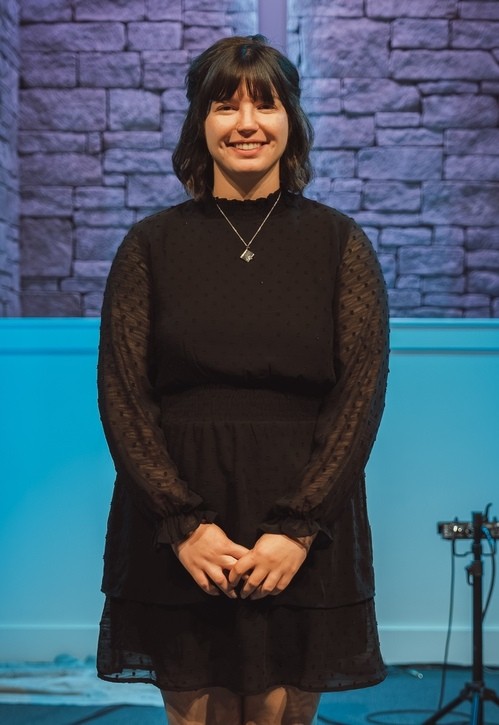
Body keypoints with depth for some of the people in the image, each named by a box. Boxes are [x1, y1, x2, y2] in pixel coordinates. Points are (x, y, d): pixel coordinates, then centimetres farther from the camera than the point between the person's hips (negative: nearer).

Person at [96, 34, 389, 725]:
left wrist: (299, 528, -12)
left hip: (304, 526, 0)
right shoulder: (152, 244, 4)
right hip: (176, 531, 0)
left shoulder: (339, 242, 4)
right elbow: (122, 394, -1)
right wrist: (184, 525, -11)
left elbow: (362, 391, -2)